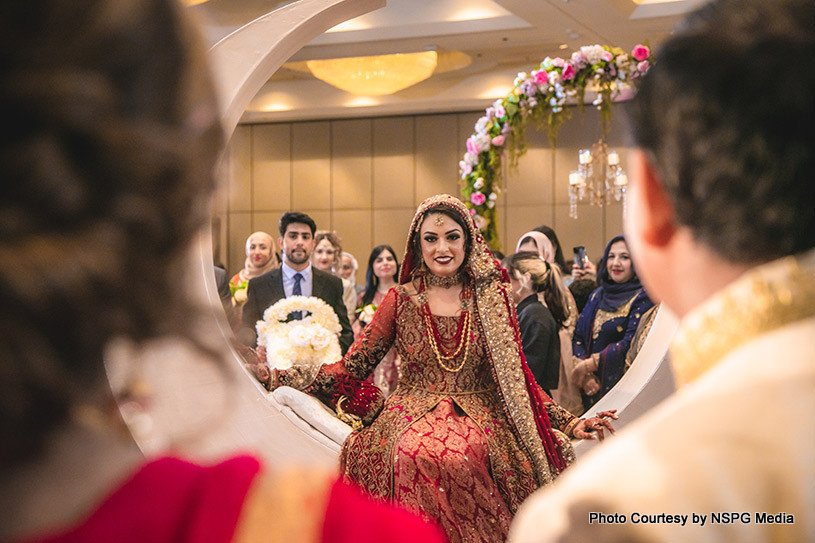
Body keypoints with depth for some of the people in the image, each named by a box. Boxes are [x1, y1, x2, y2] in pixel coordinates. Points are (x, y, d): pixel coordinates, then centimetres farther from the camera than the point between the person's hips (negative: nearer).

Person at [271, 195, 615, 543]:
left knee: (467, 451, -34)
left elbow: (516, 374, 12)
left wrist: (570, 424, 3)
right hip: (413, 411, 0)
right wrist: (287, 378, -9)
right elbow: (353, 365, 6)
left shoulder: (492, 298, 9)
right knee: (415, 453, -34)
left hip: (478, 413, 0)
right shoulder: (400, 300, 7)